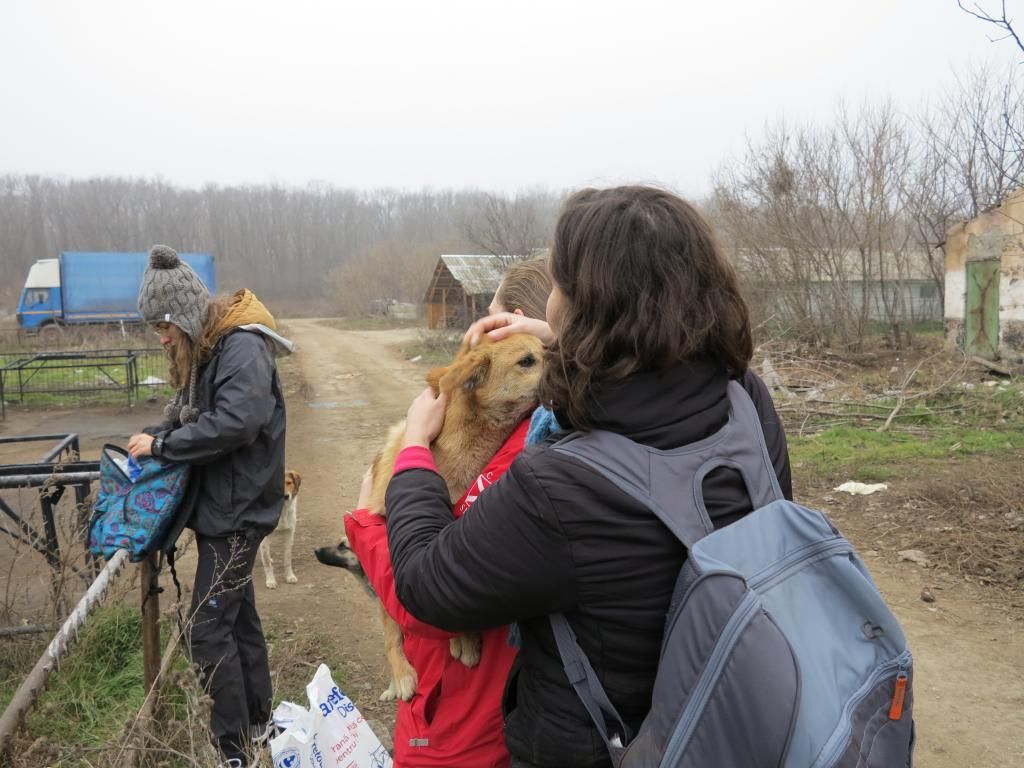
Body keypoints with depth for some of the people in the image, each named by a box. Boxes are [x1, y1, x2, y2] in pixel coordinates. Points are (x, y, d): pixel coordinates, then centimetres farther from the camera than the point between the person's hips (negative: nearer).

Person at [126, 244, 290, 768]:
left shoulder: (242, 347, -19)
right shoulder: (204, 349, 10)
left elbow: (236, 421, -31)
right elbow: (189, 415, 14)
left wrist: (161, 445, -21)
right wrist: (152, 436, -5)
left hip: (237, 509, -9)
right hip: (219, 504, 9)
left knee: (208, 627, -5)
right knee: (238, 613, 18)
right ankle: (255, 719, 32)